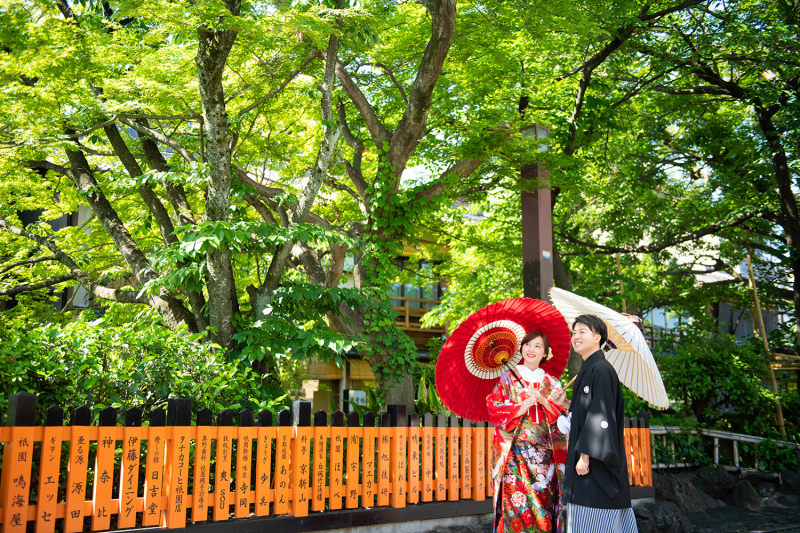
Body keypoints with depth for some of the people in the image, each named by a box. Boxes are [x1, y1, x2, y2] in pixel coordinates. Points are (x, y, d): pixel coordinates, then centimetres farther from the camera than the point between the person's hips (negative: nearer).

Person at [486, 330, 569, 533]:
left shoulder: (551, 383, 12)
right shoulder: (508, 377, 5)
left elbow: (563, 416, 5)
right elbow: (494, 409, -2)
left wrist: (544, 401, -10)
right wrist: (520, 409, -15)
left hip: (545, 455, 2)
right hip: (515, 453, -2)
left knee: (543, 501, 2)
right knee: (515, 505, -6)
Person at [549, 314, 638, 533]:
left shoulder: (600, 369, -15)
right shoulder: (588, 370, 15)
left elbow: (600, 415, -20)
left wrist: (585, 455, -21)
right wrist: (565, 403, 7)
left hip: (596, 464, -10)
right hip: (590, 458, 10)